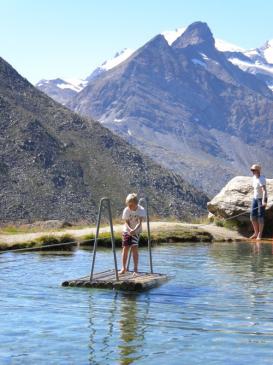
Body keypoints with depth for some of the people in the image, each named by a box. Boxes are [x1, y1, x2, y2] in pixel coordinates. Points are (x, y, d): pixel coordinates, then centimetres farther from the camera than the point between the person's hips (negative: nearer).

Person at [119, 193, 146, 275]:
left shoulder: (141, 210, -17)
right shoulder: (126, 210, -13)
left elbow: (140, 222, -23)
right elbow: (126, 222, -13)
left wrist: (134, 230, -41)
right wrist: (130, 229, -33)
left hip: (136, 232, -1)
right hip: (127, 231, 1)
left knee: (135, 248, -12)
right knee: (125, 248, -2)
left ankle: (135, 269, -7)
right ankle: (124, 268, 9)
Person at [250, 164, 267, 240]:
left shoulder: (261, 179, -22)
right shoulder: (254, 177, 5)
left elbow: (264, 191, -33)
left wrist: (263, 201, -45)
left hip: (262, 199, -8)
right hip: (255, 198, 8)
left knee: (260, 216, -5)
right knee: (252, 216, 6)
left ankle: (260, 235, 2)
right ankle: (256, 233, 18)